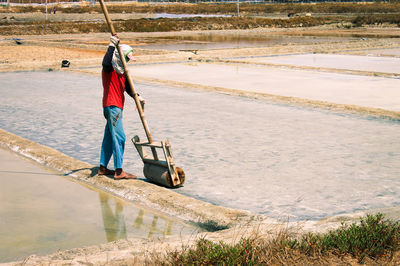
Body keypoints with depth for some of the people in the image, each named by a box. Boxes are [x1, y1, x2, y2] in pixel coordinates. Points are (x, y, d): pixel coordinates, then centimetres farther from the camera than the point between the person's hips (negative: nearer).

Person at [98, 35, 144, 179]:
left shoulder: (122, 71, 18)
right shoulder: (109, 68, -9)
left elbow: (128, 87, 17)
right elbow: (106, 61, -33)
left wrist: (137, 97, 1)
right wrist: (112, 46, -37)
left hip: (117, 106, 10)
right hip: (111, 105, -10)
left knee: (109, 137, 14)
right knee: (119, 137, -12)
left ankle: (103, 167, 22)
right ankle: (119, 171, -11)